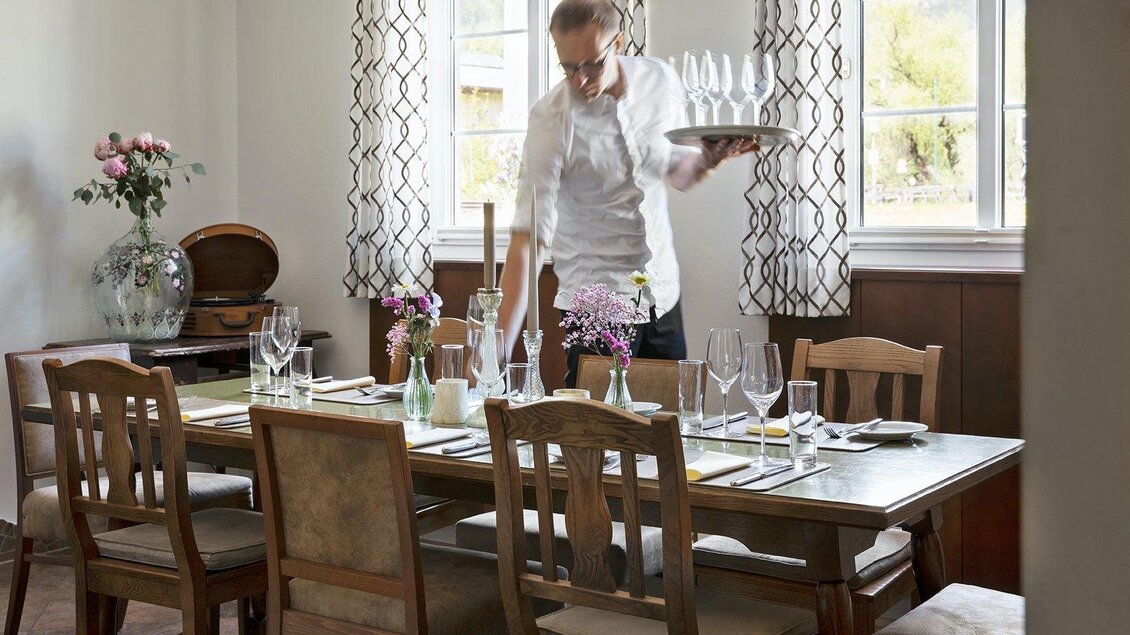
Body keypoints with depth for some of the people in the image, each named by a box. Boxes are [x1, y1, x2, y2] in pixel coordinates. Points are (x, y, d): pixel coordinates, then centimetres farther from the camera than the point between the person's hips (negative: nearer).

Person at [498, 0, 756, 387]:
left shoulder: (660, 81, -1)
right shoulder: (551, 120, -18)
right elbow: (528, 238, -23)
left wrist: (710, 158, -8)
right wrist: (501, 348, -31)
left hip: (662, 292, 5)